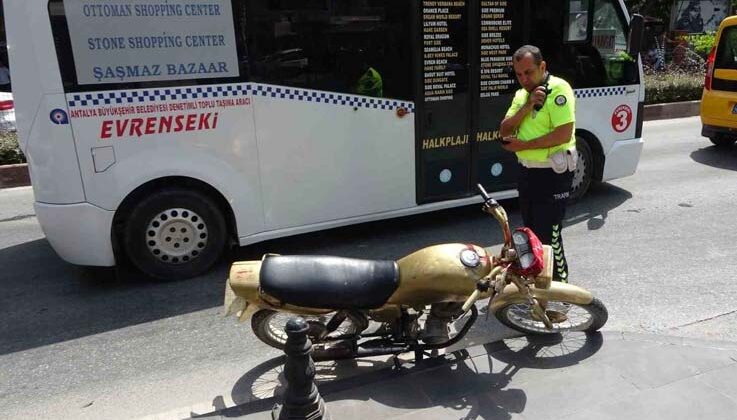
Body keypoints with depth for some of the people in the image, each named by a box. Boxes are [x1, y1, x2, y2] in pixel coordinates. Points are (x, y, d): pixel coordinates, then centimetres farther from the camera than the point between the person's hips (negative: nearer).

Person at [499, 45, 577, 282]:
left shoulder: (558, 89, -14)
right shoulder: (522, 94, 11)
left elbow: (564, 134, -24)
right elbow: (505, 131, 0)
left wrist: (523, 145, -17)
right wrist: (527, 106, -13)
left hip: (552, 173, -8)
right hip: (527, 171, 9)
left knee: (548, 235, -6)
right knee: (531, 231, 19)